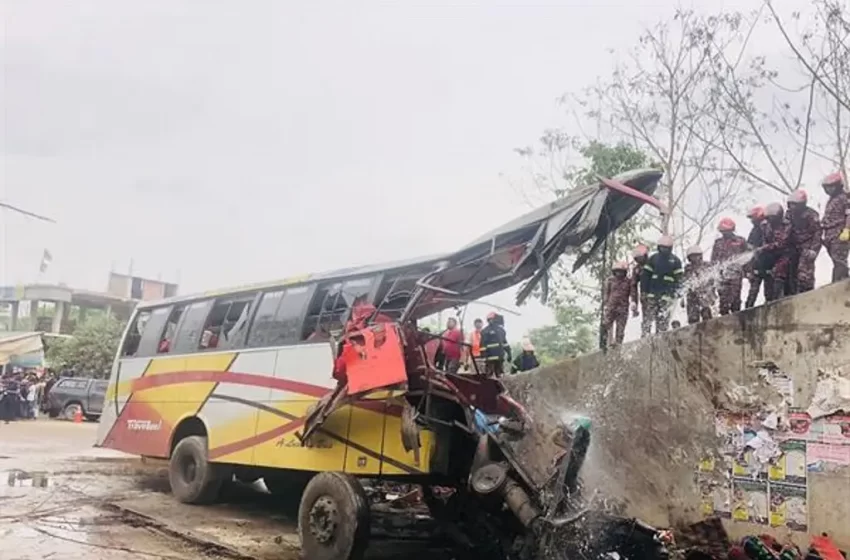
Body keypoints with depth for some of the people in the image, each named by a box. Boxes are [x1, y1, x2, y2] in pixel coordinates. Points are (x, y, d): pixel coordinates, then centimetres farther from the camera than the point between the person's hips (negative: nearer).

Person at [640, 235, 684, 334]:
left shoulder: (675, 260, 4)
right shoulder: (653, 258, 10)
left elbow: (679, 278, 2)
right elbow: (645, 275, 10)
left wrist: (675, 292, -8)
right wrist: (644, 291, 4)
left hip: (667, 293, -3)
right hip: (653, 292, 3)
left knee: (663, 316, -15)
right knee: (654, 315, 4)